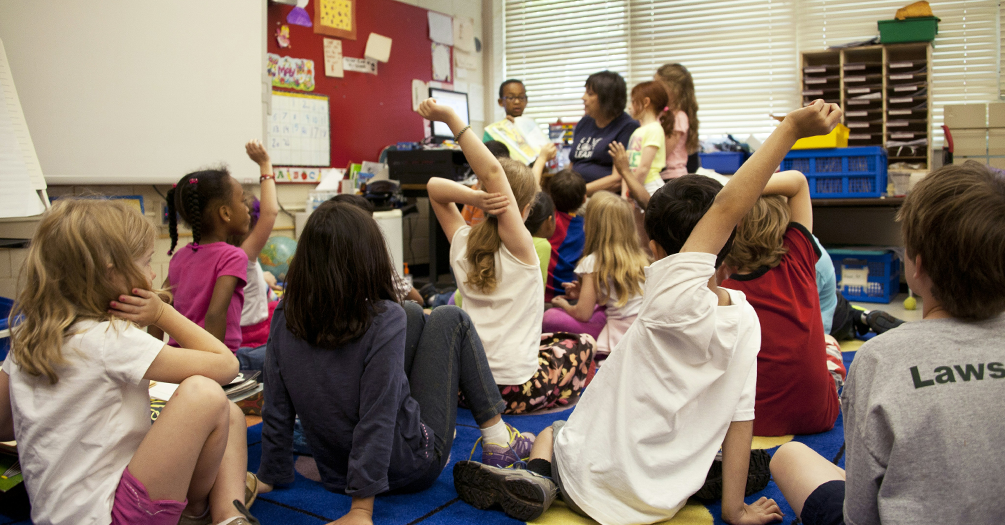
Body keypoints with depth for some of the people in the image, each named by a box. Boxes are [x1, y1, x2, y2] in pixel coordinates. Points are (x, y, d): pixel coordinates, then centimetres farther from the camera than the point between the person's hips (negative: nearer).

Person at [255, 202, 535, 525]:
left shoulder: (285, 316, -11)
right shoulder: (384, 319, -26)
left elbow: (277, 410, -5)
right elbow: (376, 422, -27)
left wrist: (269, 477, 7)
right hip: (410, 468, -5)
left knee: (414, 315, 15)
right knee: (449, 319, 6)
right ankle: (498, 440, 13)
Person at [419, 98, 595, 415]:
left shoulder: (461, 243, -2)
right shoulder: (519, 246, -16)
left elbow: (434, 185, 5)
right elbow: (493, 172, -26)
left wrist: (474, 198, -14)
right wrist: (450, 118, -29)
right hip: (515, 390, -5)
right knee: (581, 343, 23)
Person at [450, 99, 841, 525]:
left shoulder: (673, 297, -27)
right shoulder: (746, 320, -11)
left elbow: (726, 207, -29)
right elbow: (740, 417, -7)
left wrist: (791, 129, -29)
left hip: (594, 485, -6)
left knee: (549, 432, 25)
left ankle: (537, 475, -1)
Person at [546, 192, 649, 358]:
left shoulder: (594, 262, -10)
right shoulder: (640, 257, 8)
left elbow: (583, 314, -9)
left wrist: (565, 305, 13)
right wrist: (583, 293, 22)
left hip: (620, 336, -7)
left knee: (550, 317, -1)